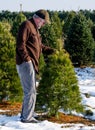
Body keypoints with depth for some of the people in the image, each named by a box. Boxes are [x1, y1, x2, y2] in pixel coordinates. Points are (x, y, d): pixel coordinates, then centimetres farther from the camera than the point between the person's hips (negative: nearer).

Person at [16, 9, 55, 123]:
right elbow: (20, 43, -19)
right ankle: (27, 117, -4)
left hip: (31, 63, 10)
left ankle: (26, 116, 21)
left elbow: (39, 46, 26)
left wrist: (51, 50, 14)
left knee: (30, 91, 14)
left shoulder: (34, 28, 22)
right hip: (25, 63, -10)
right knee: (30, 91, -9)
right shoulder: (26, 25, -10)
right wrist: (27, 58, -20)